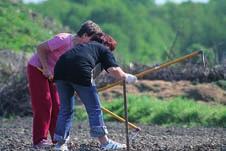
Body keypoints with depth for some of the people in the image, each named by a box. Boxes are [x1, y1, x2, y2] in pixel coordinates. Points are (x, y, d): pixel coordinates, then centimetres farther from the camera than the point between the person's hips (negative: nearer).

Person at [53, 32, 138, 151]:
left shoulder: (83, 46, 37)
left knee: (66, 109, 17)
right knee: (94, 108, 5)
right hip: (80, 72, -6)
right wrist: (126, 77, 19)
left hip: (60, 70, 6)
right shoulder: (104, 50, 20)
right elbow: (114, 70, 2)